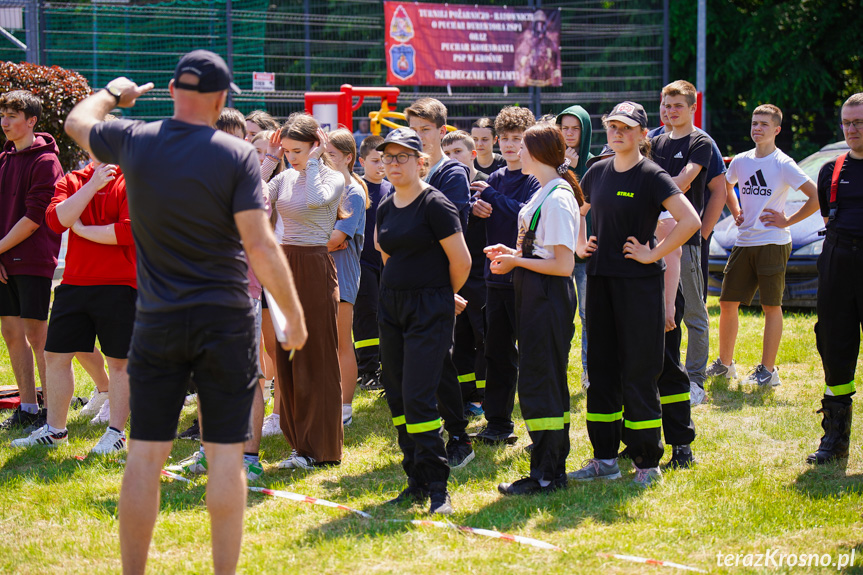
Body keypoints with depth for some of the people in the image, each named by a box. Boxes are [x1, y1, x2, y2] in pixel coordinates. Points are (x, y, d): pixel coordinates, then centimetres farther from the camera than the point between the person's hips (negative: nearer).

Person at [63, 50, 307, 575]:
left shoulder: (134, 142, -2)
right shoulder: (237, 156, -10)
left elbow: (77, 120, 19)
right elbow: (260, 245, -13)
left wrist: (114, 93, 38)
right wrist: (294, 314, -4)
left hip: (157, 323, 2)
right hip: (226, 322, -2)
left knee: (145, 454, 6)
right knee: (227, 454, 2)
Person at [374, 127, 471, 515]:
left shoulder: (435, 205, -12)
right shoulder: (385, 209, 10)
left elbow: (461, 261, -10)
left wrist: (443, 295, 5)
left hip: (430, 311, -7)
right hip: (392, 307, 8)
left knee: (418, 397, -13)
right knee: (397, 395, 7)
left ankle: (436, 487, -9)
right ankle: (417, 482, 14)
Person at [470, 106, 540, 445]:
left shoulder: (536, 179, -6)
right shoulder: (495, 179, 13)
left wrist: (491, 196, -13)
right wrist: (475, 207, -10)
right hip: (496, 276, 7)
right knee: (497, 352, 10)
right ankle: (498, 424, 17)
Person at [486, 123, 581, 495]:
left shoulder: (557, 199, -17)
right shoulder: (545, 193, 14)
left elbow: (563, 264, -21)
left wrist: (516, 261, -13)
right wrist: (512, 253, 9)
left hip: (549, 297, -10)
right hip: (534, 296, 10)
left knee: (538, 383, -7)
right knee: (548, 382, 13)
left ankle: (545, 475, -4)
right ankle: (554, 469, 18)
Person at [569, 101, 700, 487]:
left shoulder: (652, 177, -9)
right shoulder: (598, 172, 10)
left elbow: (690, 221, -19)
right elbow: (578, 211, 29)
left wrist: (653, 254, -16)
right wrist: (580, 243, 14)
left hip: (639, 283, -6)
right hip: (600, 279, 6)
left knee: (639, 372, -3)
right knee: (601, 368, 9)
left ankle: (647, 462, 4)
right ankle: (604, 458, 16)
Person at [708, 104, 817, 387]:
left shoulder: (783, 164, -8)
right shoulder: (741, 161, 9)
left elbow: (816, 196, -12)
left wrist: (788, 220, -10)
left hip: (772, 243, -6)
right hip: (743, 243, 6)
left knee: (771, 306, -1)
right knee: (727, 303, 6)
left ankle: (768, 370, 4)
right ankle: (724, 363, 19)